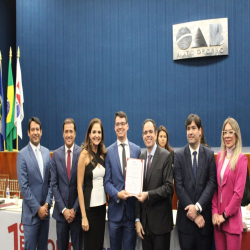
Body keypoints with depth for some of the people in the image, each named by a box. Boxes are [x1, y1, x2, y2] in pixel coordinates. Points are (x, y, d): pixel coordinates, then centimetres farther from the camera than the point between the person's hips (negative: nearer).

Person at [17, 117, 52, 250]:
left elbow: (50, 180, 7)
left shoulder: (47, 152, 7)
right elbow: (23, 186, -12)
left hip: (45, 210, 5)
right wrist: (37, 208, -12)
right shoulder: (22, 154, -9)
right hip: (31, 212, -5)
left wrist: (47, 204, -3)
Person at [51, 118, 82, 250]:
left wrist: (74, 209, -8)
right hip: (61, 211, 2)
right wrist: (63, 209, -5)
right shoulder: (56, 154, 2)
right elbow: (54, 184, 1)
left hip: (77, 211, -2)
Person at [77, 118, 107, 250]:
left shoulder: (103, 154, 6)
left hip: (102, 204, 5)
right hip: (90, 205, -5)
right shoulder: (84, 154, -10)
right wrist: (83, 216, -13)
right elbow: (79, 186, -11)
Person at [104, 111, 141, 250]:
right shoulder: (109, 151, -1)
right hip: (115, 209, 0)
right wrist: (117, 194, -17)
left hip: (132, 208, 0)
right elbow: (107, 181, -2)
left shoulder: (137, 150, 3)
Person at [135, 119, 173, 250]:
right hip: (144, 220, 5)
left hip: (160, 220, -4)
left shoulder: (166, 156, -8)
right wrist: (137, 219, 6)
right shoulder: (141, 157, 7)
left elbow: (169, 187, -12)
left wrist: (148, 194, -21)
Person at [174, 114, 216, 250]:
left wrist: (198, 207, -15)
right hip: (185, 215, 0)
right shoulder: (178, 155, -2)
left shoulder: (209, 154, 0)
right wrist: (192, 211, -10)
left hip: (204, 215, 1)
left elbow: (212, 183, -5)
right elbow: (178, 186, -6)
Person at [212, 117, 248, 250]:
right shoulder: (219, 156, 7)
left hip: (232, 218, -5)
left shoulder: (241, 158, -10)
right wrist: (215, 211, 0)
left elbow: (239, 192, -13)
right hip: (218, 218, 5)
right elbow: (215, 186, 8)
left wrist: (225, 215, -9)